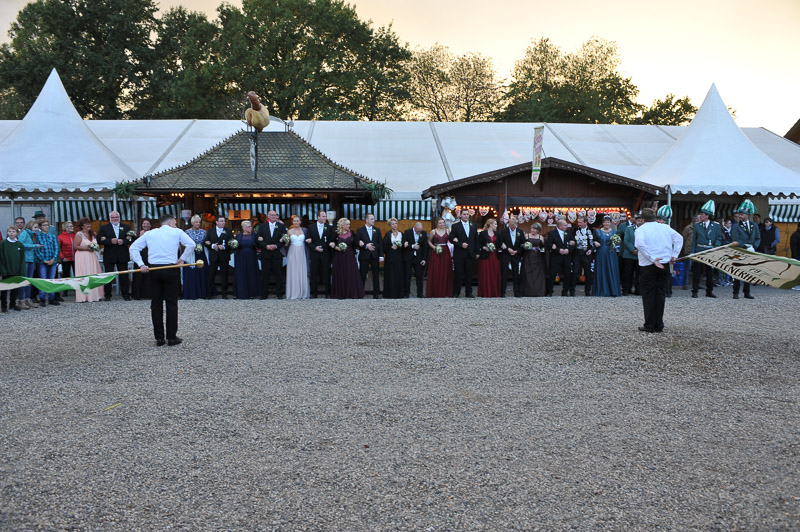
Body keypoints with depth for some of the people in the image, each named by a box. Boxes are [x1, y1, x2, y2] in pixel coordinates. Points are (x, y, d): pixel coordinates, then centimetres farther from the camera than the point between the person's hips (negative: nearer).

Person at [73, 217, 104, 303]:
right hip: (82, 257, -6)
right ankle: (83, 297, -4)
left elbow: (95, 244, 25)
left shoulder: (93, 234, 12)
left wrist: (95, 247, 4)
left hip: (92, 257, 6)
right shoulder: (79, 234, -5)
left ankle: (93, 295, 8)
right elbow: (76, 247, -10)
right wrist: (86, 248, -17)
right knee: (83, 276, -6)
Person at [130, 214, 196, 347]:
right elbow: (191, 244, -8)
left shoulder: (149, 233, 15)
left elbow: (133, 248, 9)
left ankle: (159, 338, 11)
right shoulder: (177, 232, 5)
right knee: (171, 303, 4)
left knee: (156, 304, 8)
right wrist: (182, 259, 0)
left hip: (153, 270, 3)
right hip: (171, 270, -3)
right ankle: (172, 337, 5)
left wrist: (141, 265, 2)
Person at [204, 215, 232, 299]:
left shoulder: (228, 231, 5)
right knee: (211, 275, 2)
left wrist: (224, 247, -16)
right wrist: (212, 246, -11)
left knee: (224, 275, 2)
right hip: (213, 257, 1)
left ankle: (224, 293, 10)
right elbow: (206, 243, 6)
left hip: (224, 257, -1)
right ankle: (209, 294, 9)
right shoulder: (211, 231, 10)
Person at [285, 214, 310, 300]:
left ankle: (303, 293, 7)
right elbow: (287, 244, 8)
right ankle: (293, 293, 3)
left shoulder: (304, 230, 7)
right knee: (293, 273, -1)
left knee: (303, 272, 0)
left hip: (302, 253, 0)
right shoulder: (289, 231, 6)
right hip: (292, 253, 0)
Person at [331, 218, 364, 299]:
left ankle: (353, 293, 3)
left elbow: (354, 244, 11)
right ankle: (340, 294, 9)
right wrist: (335, 247, -9)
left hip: (350, 257, 1)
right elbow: (330, 244, 6)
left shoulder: (351, 233, 6)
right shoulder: (336, 234, 0)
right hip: (339, 258, -1)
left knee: (351, 274, -1)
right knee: (340, 275, 1)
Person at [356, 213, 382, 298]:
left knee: (376, 275, 6)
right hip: (364, 256, -2)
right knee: (362, 275, 2)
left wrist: (381, 255, -3)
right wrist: (366, 246, -17)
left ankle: (376, 294, 13)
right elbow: (357, 243, -4)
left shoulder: (377, 230, 9)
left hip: (375, 256, 2)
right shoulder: (360, 230, 2)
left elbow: (380, 243, 5)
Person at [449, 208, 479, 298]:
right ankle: (456, 293, 6)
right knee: (458, 274, -1)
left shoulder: (474, 226, 13)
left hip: (470, 254, 3)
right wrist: (461, 244, -16)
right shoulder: (455, 226, 2)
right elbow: (451, 239, -4)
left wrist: (477, 253, 8)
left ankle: (468, 292, 12)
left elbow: (476, 240, 13)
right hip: (459, 254, -3)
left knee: (469, 274, 6)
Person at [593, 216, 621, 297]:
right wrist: (595, 243, -15)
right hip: (601, 254, -1)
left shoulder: (614, 232, 9)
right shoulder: (598, 232, 4)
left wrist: (615, 244, -12)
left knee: (612, 272, 1)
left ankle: (613, 291, 6)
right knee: (602, 272, 0)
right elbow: (594, 241, 6)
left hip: (611, 255, 1)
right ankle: (603, 291, 7)